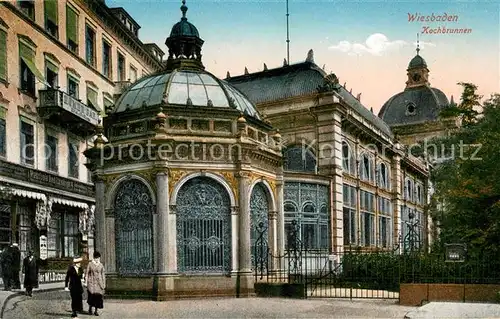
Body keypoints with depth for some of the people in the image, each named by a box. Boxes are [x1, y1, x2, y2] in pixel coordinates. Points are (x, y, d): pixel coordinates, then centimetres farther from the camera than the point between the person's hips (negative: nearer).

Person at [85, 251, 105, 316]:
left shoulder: (101, 265, 8)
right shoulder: (90, 264, 1)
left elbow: (103, 275, 12)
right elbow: (86, 273, 2)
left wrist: (104, 284, 9)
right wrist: (86, 282, -4)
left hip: (99, 282, 3)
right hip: (91, 282, -3)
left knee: (98, 296, 1)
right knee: (91, 295, -15)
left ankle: (96, 311, 11)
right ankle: (90, 308, 6)